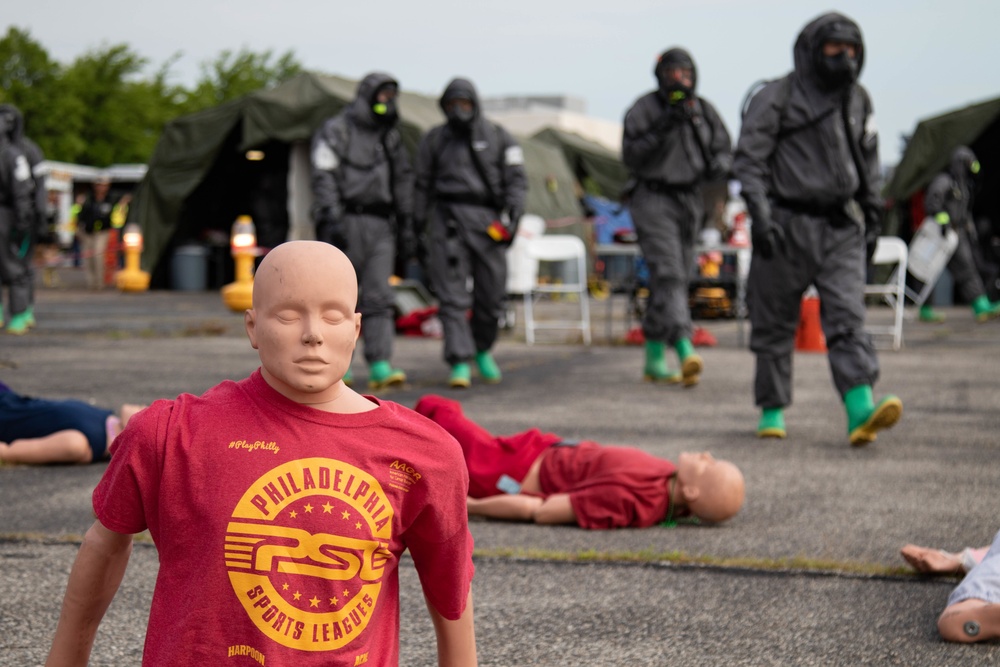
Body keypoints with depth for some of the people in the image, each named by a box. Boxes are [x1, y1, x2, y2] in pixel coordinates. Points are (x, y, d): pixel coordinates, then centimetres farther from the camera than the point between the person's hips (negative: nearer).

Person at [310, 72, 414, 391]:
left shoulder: (389, 136, 16)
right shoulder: (335, 131, -2)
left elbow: (402, 180, 22)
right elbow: (324, 179, -10)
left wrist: (405, 225, 16)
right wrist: (331, 221, -20)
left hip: (379, 226, 5)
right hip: (346, 222, -4)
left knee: (379, 297, -6)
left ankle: (380, 367, -13)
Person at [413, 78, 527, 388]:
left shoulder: (498, 137, 9)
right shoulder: (433, 140, 13)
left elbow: (516, 179, 6)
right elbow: (422, 186, 16)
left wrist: (512, 215, -9)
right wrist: (419, 230, 12)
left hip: (487, 220, 0)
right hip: (447, 219, 0)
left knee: (491, 295, 3)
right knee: (452, 295, -10)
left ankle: (483, 350, 28)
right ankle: (460, 364, -12)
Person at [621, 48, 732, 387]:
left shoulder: (703, 111, 8)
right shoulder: (644, 110, -6)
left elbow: (724, 149, 11)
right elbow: (631, 156, -11)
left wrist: (715, 166, -12)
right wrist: (660, 130, -23)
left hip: (689, 201, 6)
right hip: (653, 198, -6)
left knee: (679, 277, 9)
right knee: (668, 273, -19)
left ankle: (654, 359, 18)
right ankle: (685, 350, -33)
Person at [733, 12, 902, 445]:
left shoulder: (857, 100, 14)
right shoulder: (776, 98, -5)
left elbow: (868, 161, 24)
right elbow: (748, 158, -9)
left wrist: (873, 215, 21)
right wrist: (759, 213, -19)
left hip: (840, 228, 4)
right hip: (787, 226, -4)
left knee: (848, 317, -10)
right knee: (775, 323, 5)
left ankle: (861, 410, -20)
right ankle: (772, 410, 18)